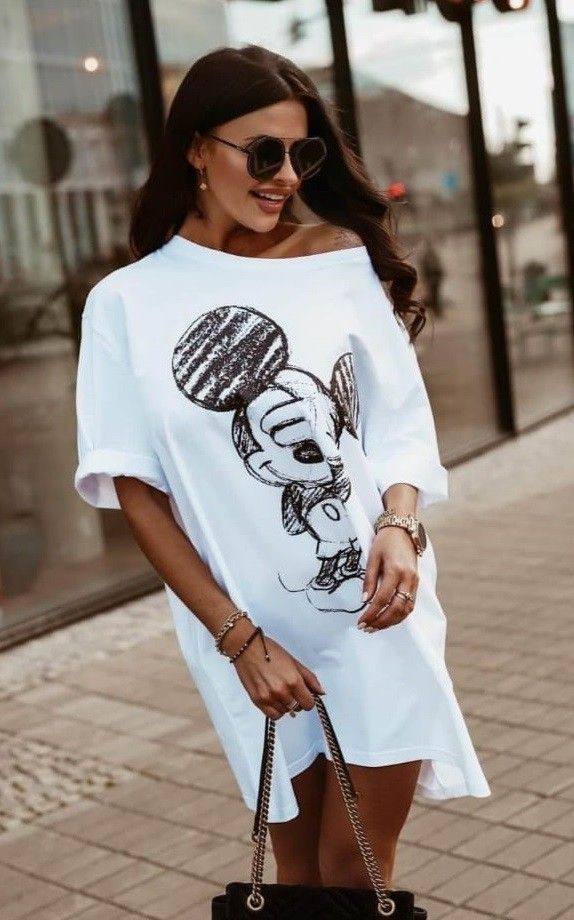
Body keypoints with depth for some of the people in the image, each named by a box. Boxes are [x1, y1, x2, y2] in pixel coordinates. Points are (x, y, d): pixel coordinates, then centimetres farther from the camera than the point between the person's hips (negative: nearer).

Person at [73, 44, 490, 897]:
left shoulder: (344, 258, -1)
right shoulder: (127, 303, -3)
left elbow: (400, 419, 4)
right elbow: (134, 486, -3)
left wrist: (400, 525, -17)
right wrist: (238, 638, -10)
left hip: (375, 614, 0)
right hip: (246, 630, 0)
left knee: (355, 873, 5)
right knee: (300, 871, 15)